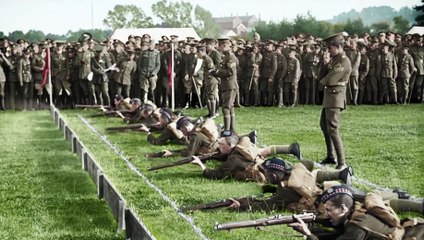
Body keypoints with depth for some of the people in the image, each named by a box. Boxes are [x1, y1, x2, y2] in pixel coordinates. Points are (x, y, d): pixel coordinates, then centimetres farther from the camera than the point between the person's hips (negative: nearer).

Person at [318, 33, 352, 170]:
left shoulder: (344, 61, -17)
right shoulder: (335, 59, 15)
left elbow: (330, 79, -20)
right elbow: (323, 76, 16)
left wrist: (321, 82, -1)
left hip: (336, 97, -11)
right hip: (328, 96, 11)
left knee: (332, 129, -16)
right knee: (324, 125, 21)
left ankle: (342, 163, -18)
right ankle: (331, 157, 34)